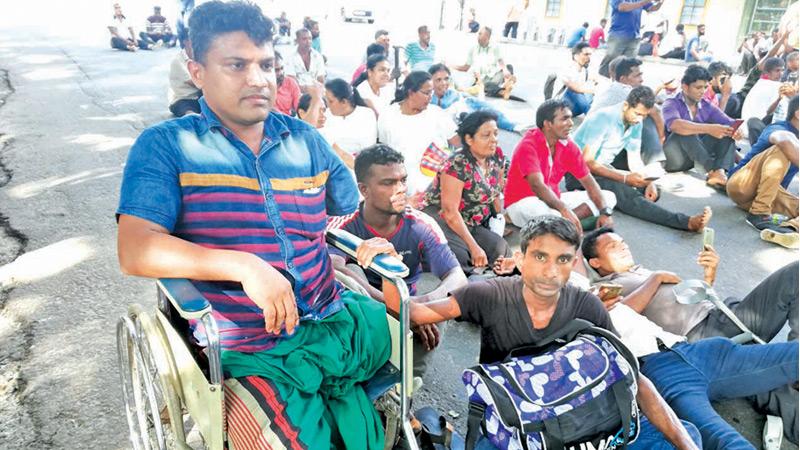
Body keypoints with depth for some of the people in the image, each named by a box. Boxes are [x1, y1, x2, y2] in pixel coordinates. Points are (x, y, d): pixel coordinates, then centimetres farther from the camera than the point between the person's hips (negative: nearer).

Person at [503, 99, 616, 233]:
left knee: (608, 197, -2)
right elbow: (537, 185, -34)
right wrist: (564, 209, -50)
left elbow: (588, 181, -1)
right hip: (523, 203, -8)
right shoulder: (528, 146, -19)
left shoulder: (568, 146, -1)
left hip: (553, 200, 8)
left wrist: (605, 212, -17)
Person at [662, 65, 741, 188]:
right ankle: (712, 171, -38)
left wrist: (735, 130, -27)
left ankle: (720, 171, -35)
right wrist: (708, 129, -41)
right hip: (673, 158, -5)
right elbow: (675, 125, -31)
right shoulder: (671, 104, -7)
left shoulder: (707, 106, 10)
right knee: (685, 130, -30)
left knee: (727, 131, -11)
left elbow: (730, 123, -2)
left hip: (698, 157, 5)